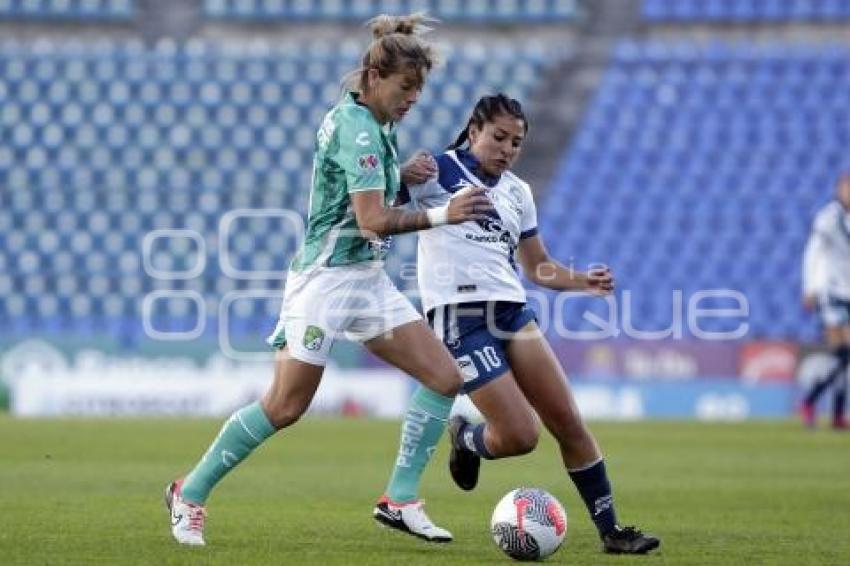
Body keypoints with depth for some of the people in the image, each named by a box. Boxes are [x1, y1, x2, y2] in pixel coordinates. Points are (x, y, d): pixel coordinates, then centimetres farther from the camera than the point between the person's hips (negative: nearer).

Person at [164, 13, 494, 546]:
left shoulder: (374, 125, 10)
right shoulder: (357, 128, -18)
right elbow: (374, 220, -24)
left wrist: (405, 177, 6)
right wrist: (439, 216, -24)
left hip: (369, 279, 10)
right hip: (327, 277, -9)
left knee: (445, 376, -1)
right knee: (285, 407, -7)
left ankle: (401, 500, 3)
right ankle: (190, 493, 9)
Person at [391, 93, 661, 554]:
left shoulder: (518, 192, 18)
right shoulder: (437, 171, 0)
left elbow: (537, 268, 24)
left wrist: (584, 282, 6)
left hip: (511, 310, 6)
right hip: (459, 315, -6)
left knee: (568, 423, -4)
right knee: (520, 437, -14)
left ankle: (610, 529, 4)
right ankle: (466, 439, 21)